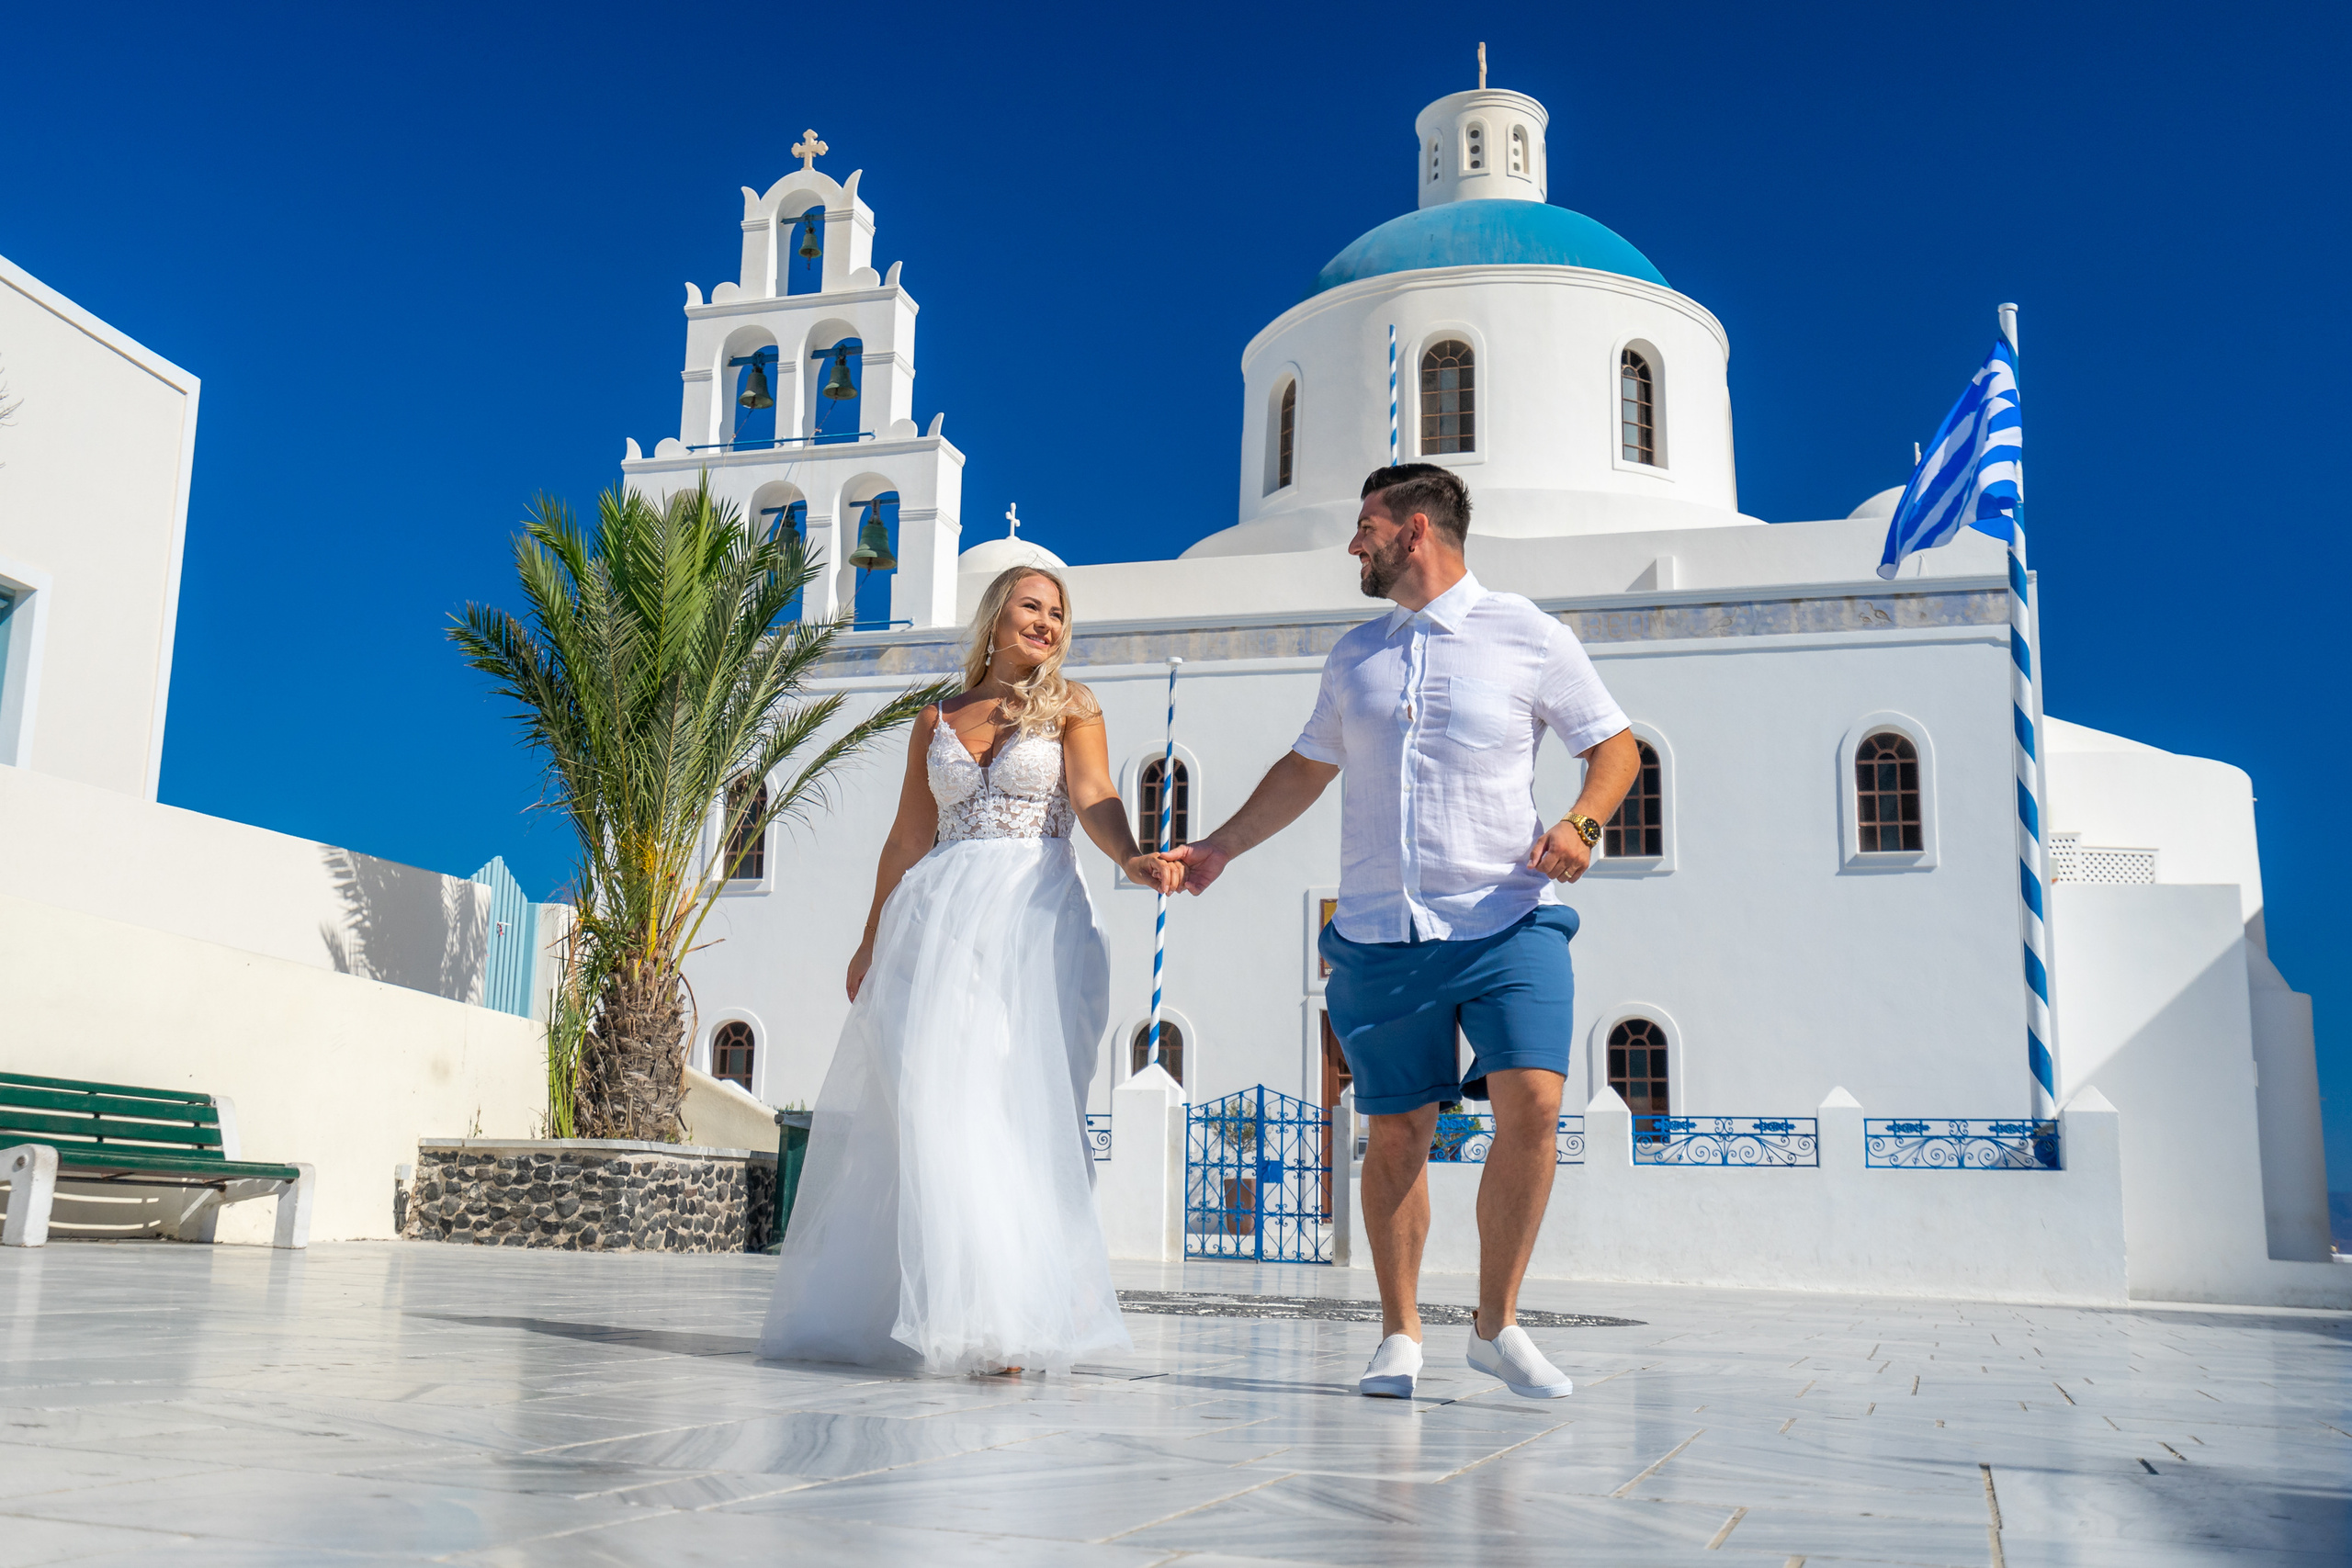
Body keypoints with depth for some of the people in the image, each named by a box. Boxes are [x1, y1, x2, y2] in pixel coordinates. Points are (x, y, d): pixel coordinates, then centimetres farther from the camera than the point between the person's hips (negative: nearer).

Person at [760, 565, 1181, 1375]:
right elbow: (907, 838, 18)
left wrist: (1132, 859, -25)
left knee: (1016, 1102, -11)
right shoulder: (937, 721, 17)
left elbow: (1092, 797, -5)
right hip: (940, 915, 3)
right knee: (927, 1101, -5)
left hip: (1036, 915, -2)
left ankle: (1003, 1320, -11)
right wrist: (872, 941, 15)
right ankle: (930, 1310, 4)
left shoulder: (1070, 704, 11)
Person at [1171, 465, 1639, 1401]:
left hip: (1507, 923, -3)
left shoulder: (1530, 637, 3)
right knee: (1396, 1131, 3)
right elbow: (1307, 769, 26)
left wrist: (1580, 824, -10)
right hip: (1379, 936, 3)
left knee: (1531, 1103, -17)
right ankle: (1400, 1336, 17)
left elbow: (1615, 746, 8)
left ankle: (1498, 1324, 1)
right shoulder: (1355, 656, 16)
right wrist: (1218, 848, 21)